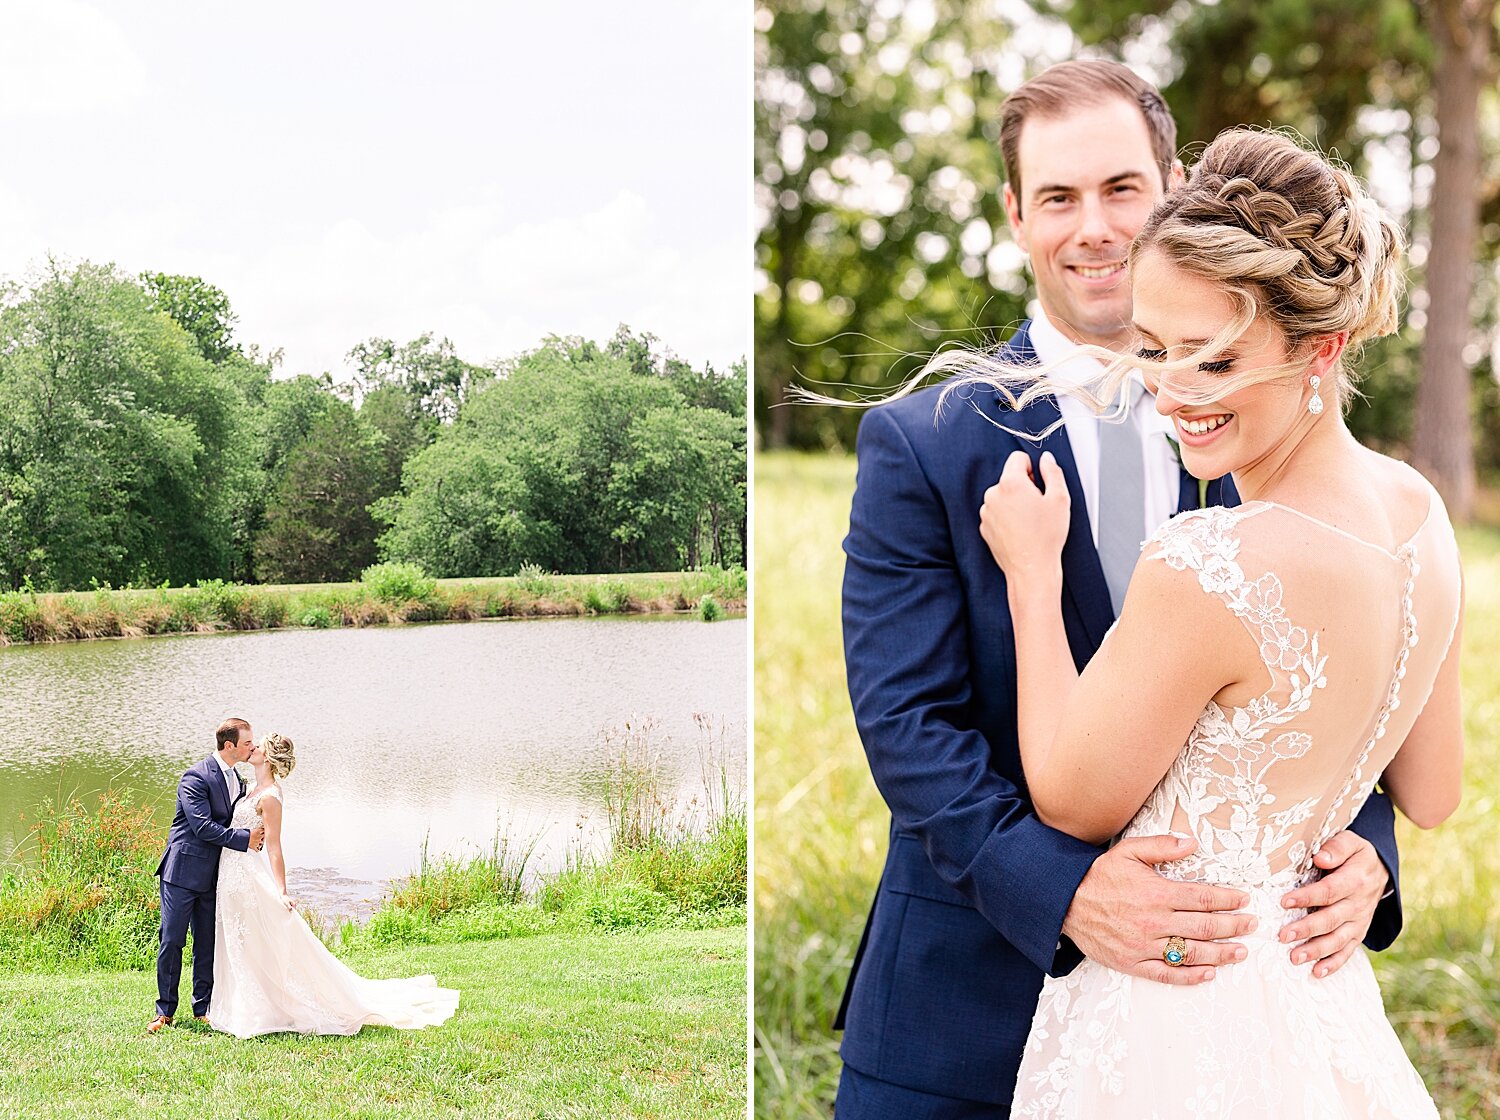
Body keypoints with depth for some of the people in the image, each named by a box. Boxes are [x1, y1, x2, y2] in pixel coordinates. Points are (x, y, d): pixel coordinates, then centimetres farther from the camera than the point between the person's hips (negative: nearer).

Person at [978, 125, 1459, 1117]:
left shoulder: (1206, 569, -29)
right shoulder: (1419, 509, -4)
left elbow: (1074, 807, -13)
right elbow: (1430, 797, 8)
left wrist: (1032, 577, -7)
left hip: (1173, 1036, -8)